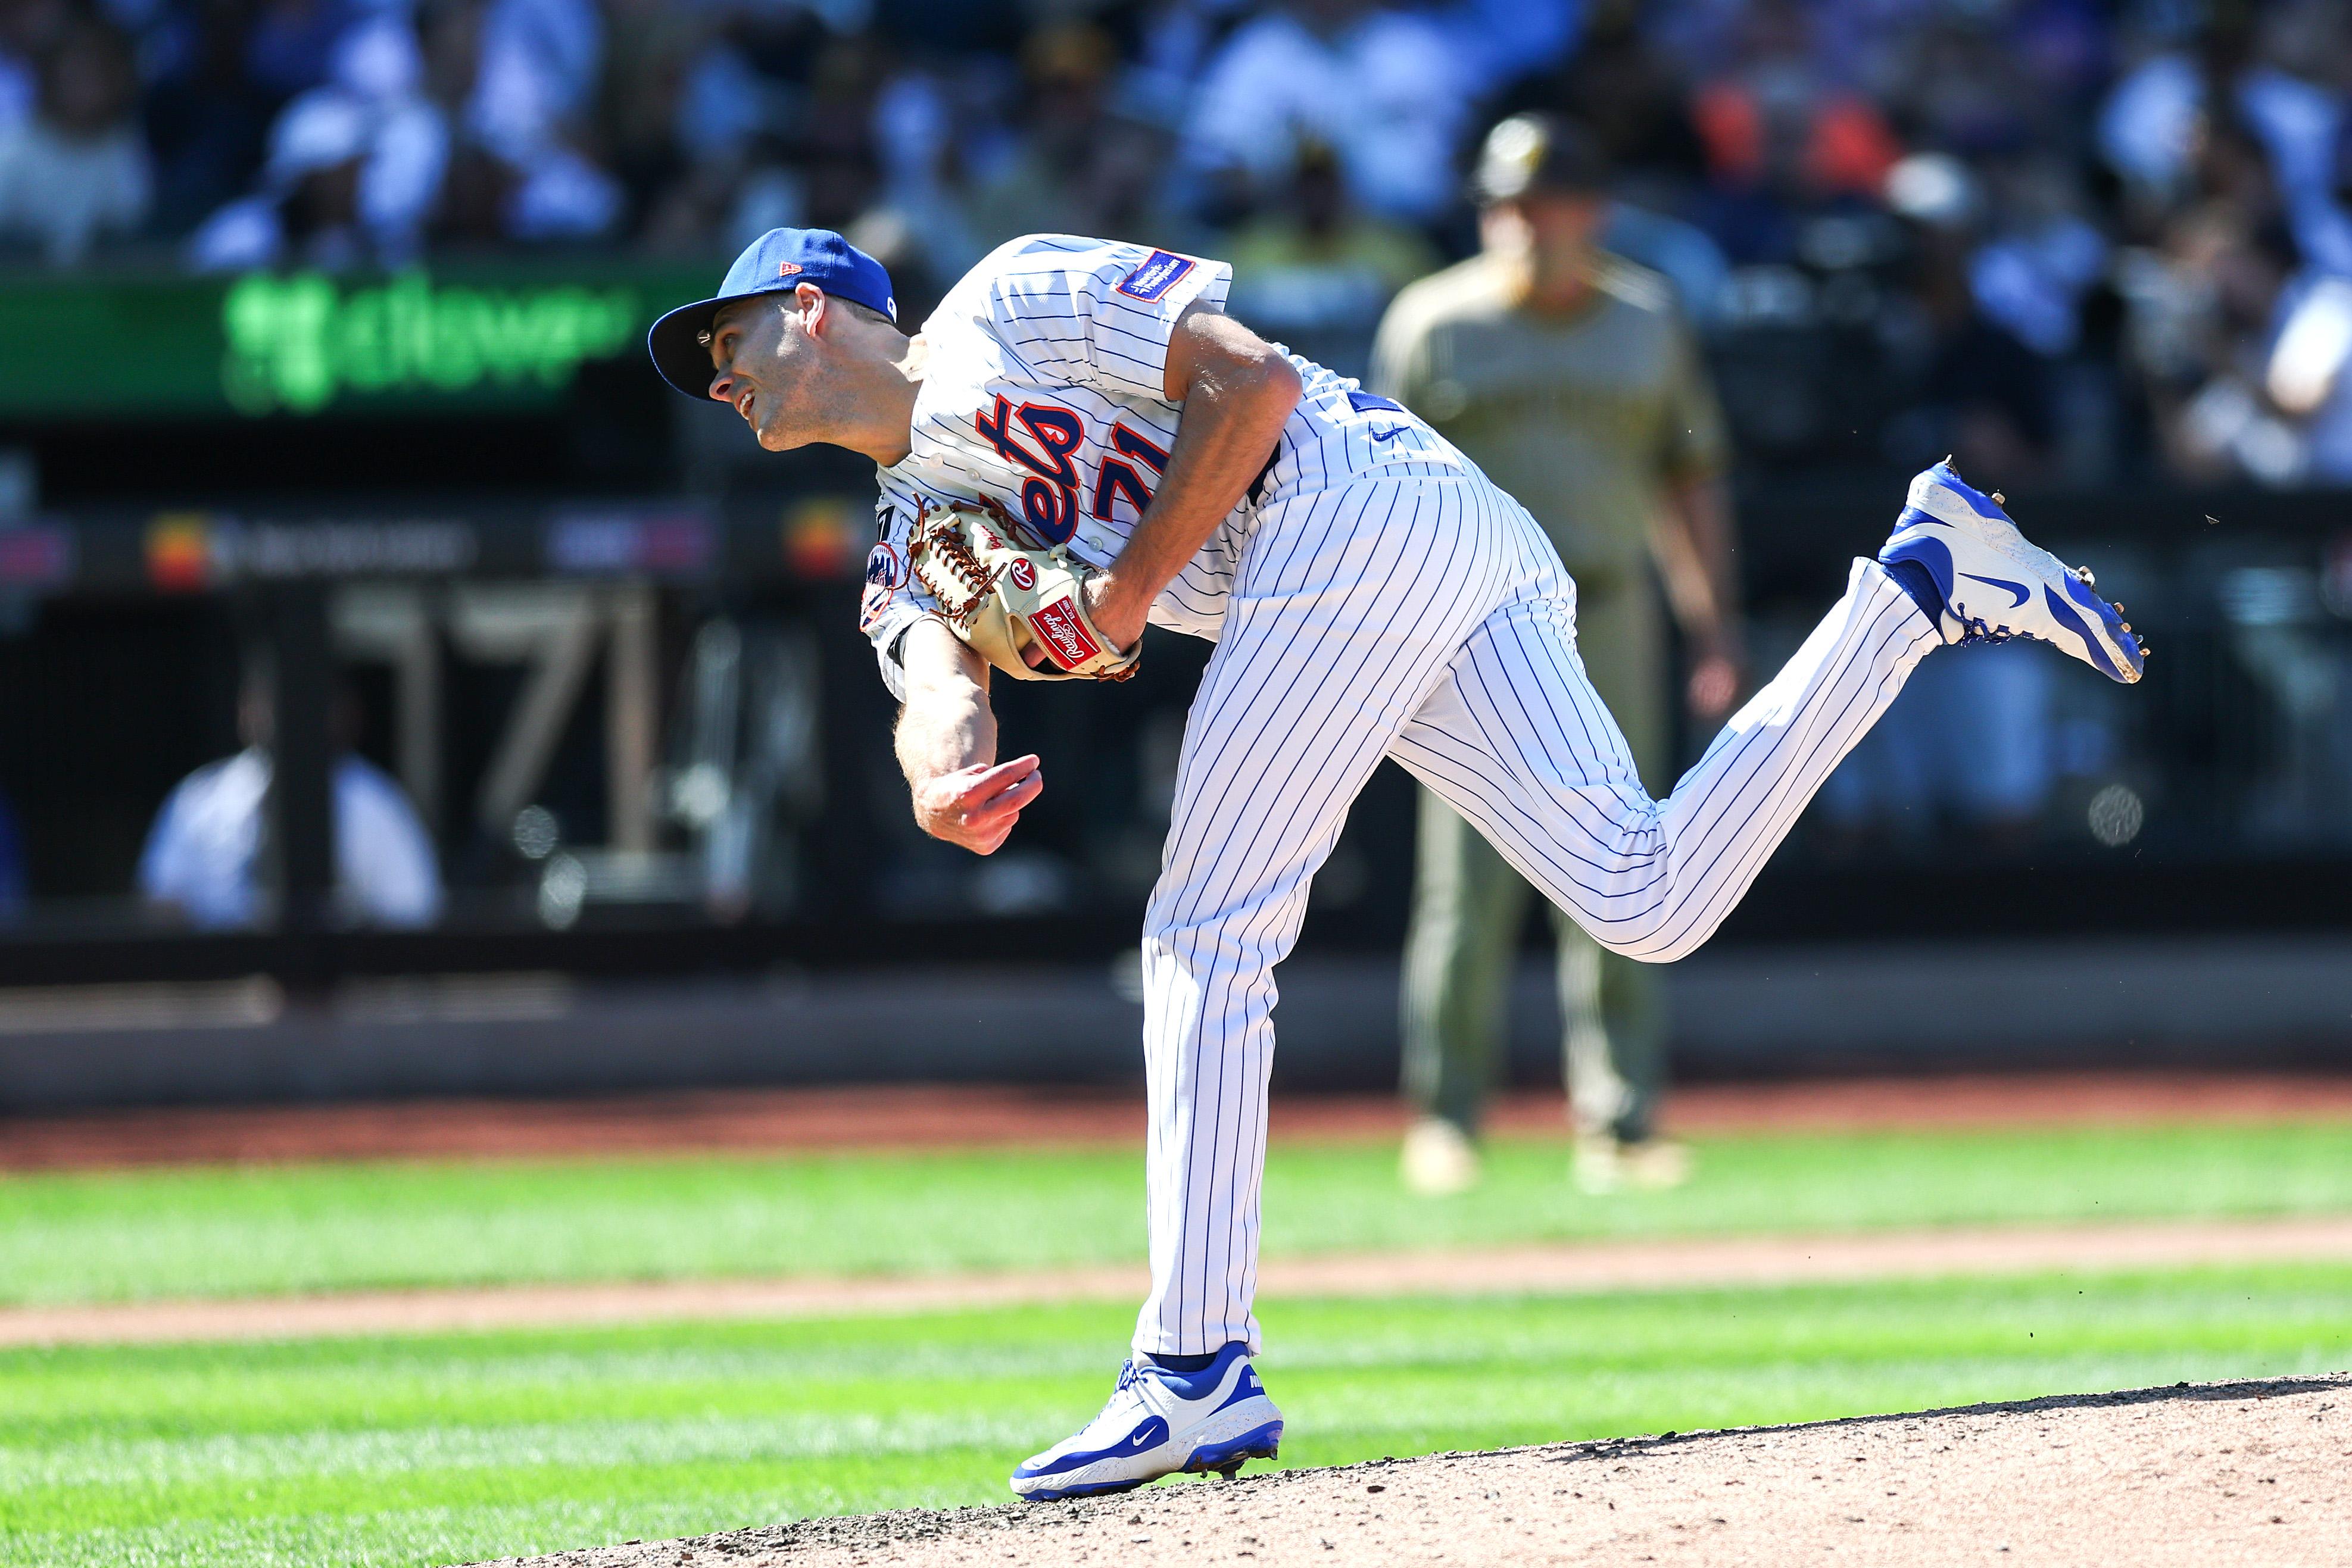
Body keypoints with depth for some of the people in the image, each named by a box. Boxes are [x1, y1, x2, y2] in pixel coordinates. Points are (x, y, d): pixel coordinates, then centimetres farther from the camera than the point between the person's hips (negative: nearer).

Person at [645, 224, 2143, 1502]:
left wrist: (1128, 588, -7)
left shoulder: (1005, 303, 3)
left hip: (1363, 498, -9)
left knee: (1209, 934, -11)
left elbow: (1251, 378, -5)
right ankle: (1923, 575, 0)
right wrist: (946, 786, -17)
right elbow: (942, 682, 6)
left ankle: (1197, 1374, -16)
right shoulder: (918, 524, 27)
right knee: (1649, 899, -5)